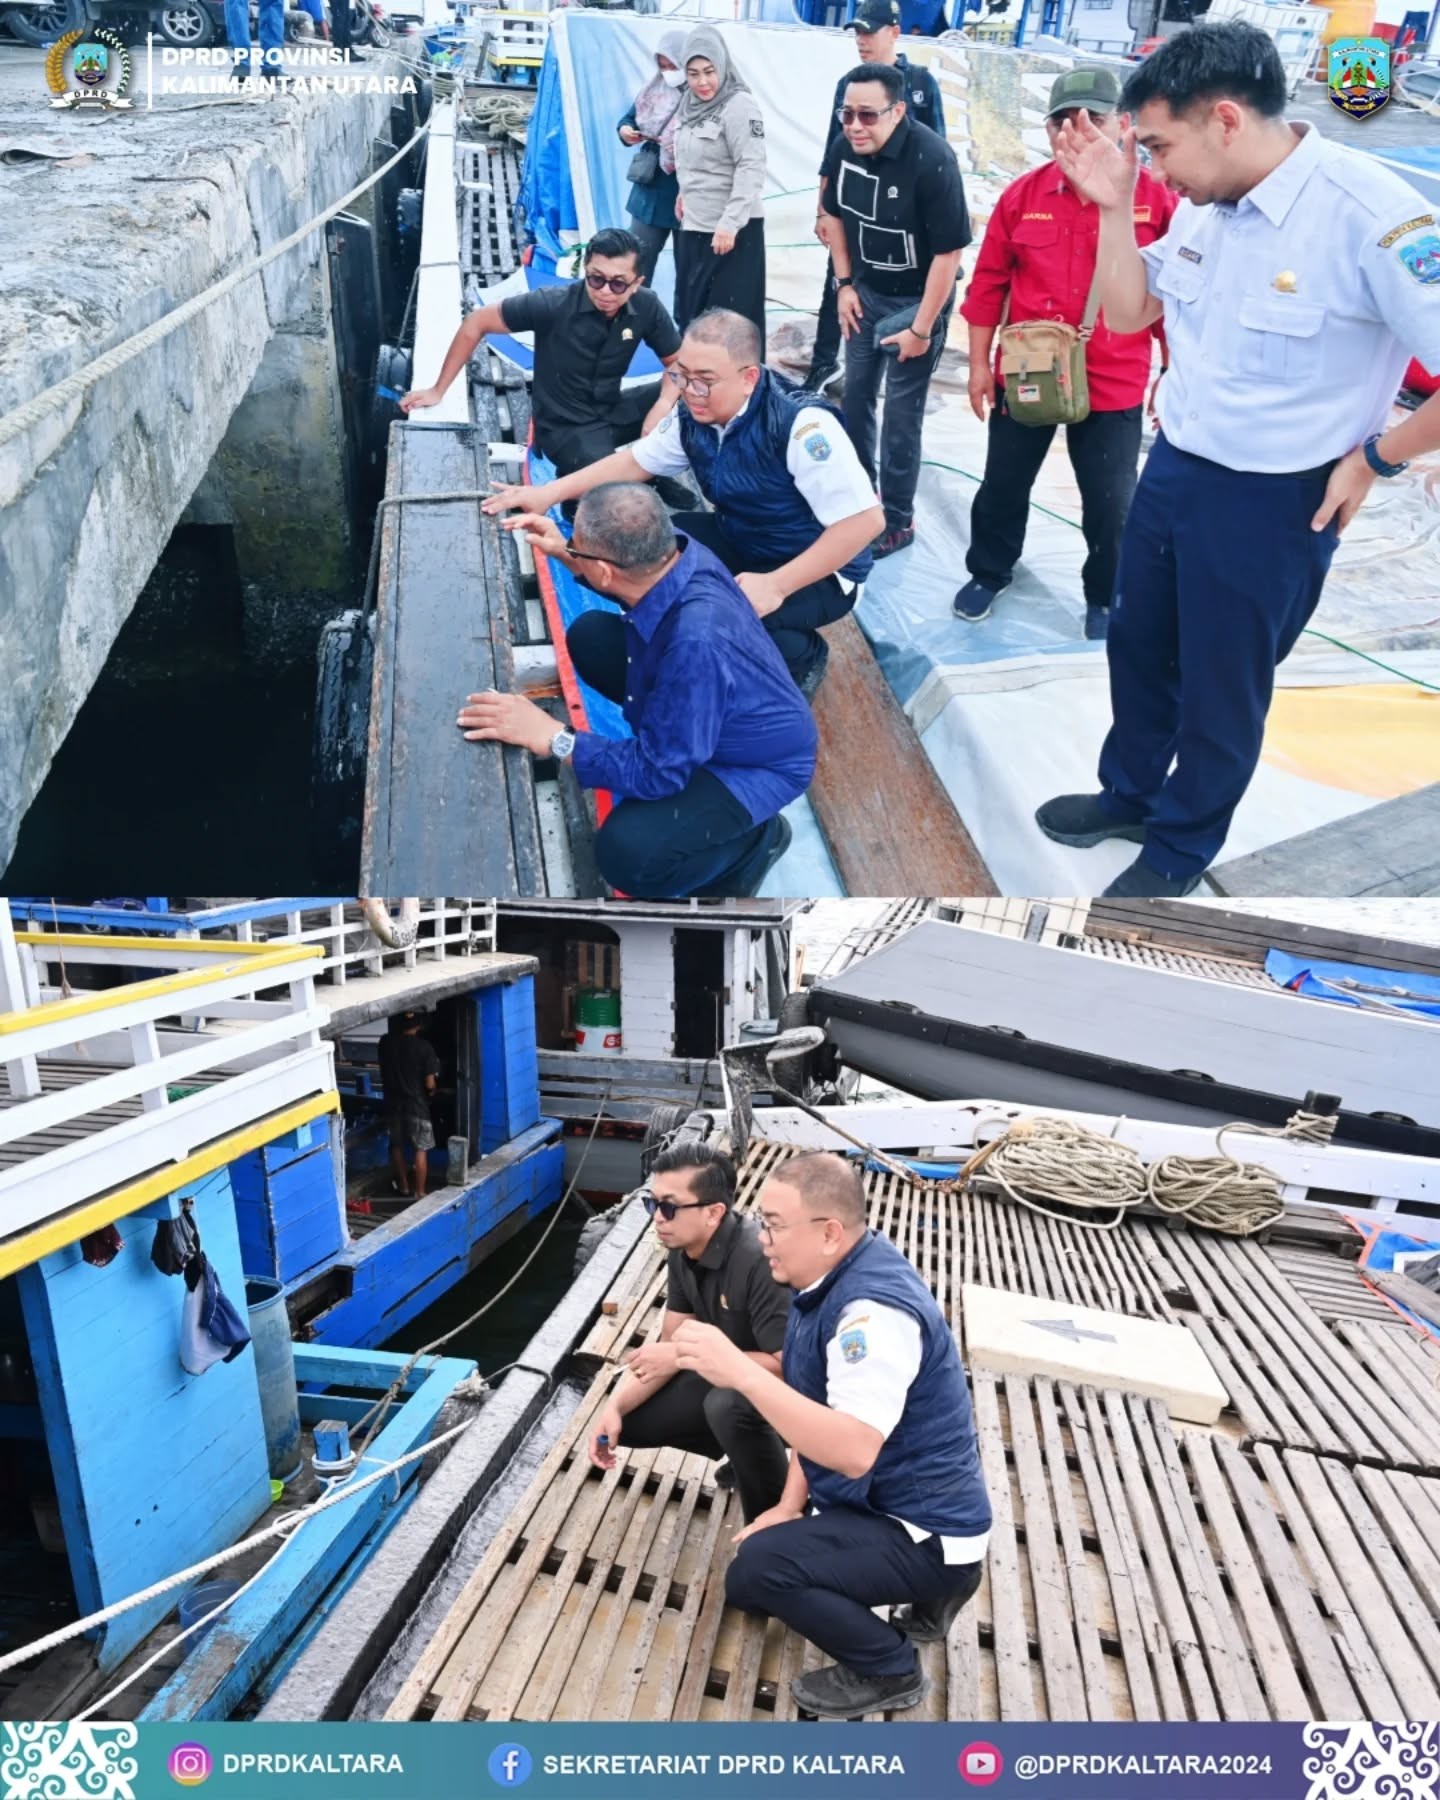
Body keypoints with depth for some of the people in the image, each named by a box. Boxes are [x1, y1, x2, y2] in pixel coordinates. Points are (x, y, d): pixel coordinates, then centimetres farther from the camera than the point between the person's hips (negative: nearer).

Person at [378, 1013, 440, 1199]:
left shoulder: (386, 1043, -4)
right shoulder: (424, 1047, -16)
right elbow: (430, 1083, -15)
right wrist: (431, 1091, 7)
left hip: (393, 1103, 4)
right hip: (416, 1105, -4)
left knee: (397, 1147, 19)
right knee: (421, 1149, 7)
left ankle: (404, 1186, 30)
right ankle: (419, 1193, 9)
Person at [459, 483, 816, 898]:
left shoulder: (695, 642, -42)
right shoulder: (671, 553, -17)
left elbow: (657, 771, -32)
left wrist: (551, 739, -29)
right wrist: (563, 553, -3)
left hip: (756, 764, -8)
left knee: (627, 853, -27)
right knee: (590, 636, 5)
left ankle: (753, 840, 2)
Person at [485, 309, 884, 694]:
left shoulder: (801, 425, -30)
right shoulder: (695, 416, -8)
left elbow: (865, 520, -30)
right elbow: (636, 462, 9)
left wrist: (776, 585, -33)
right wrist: (550, 492, -1)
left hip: (818, 574, -7)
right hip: (739, 544, 7)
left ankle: (802, 656, -1)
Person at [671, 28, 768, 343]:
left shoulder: (739, 106, -13)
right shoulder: (691, 105, 11)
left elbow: (751, 169, -19)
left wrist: (729, 223, -24)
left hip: (730, 230, -8)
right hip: (693, 225, 8)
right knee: (690, 312, 13)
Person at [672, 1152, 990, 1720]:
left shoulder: (875, 1309, -31)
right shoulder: (829, 1278, 0)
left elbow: (854, 1450, -41)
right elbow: (821, 1405, 11)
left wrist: (740, 1372, -43)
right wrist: (790, 1507, 4)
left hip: (923, 1530, -10)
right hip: (881, 1504, 10)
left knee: (756, 1570, -24)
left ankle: (888, 1669, 0)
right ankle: (929, 1592, 23)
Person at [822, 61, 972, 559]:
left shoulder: (931, 160, -27)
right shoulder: (842, 148, -8)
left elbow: (949, 250, -24)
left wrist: (921, 327, -21)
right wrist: (845, 284, 6)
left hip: (915, 298, -6)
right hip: (865, 291, 6)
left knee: (901, 413, -2)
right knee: (856, 397, 16)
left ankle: (897, 519, 13)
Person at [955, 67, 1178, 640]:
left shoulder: (1156, 198, -7)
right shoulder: (1022, 195, -2)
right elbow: (989, 283, 3)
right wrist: (979, 363, 2)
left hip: (1113, 385, -2)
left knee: (1110, 502, 7)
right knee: (1004, 484, 16)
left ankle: (1105, 597, 28)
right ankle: (988, 573, 38)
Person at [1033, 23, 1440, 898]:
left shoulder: (1368, 214, -26)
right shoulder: (1203, 202, -2)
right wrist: (1115, 206, -4)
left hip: (1273, 502, -7)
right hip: (1173, 468, 7)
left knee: (1221, 687, 11)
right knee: (1137, 646, 22)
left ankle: (1181, 849, 32)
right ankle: (1128, 794, 45)